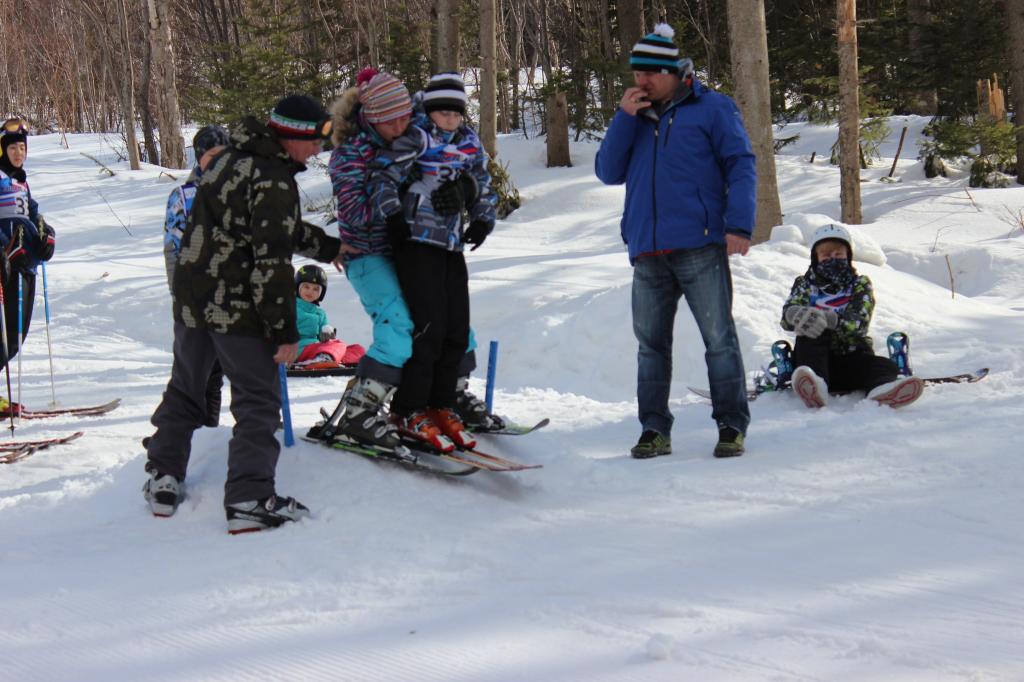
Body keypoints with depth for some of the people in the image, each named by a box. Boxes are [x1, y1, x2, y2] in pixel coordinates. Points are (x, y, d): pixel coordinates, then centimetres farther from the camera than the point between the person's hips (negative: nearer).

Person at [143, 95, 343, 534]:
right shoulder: (273, 180, -18)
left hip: (191, 296, 9)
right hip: (237, 306, -9)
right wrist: (285, 329, -17)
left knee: (185, 391, 21)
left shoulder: (232, 159, 11)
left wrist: (330, 248, 29)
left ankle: (163, 480, 27)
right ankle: (249, 498, -8)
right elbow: (272, 260, -21)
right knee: (258, 402, -1)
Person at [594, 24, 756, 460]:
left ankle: (731, 427, 0)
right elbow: (608, 172, 10)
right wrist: (624, 118, -1)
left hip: (700, 247, -5)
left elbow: (741, 166, -1)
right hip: (648, 253, 5)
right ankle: (654, 431, 12)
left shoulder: (711, 109, 3)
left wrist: (739, 225, -13)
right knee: (651, 343, 7)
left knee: (719, 338, -5)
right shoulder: (635, 118, 18)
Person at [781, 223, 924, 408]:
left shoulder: (860, 284, 14)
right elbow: (787, 316, -4)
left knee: (887, 368, -30)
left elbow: (859, 320, -7)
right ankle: (814, 386, -59)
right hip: (817, 358, 0)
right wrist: (796, 315, -32)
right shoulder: (805, 284, 17)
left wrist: (830, 319, -31)